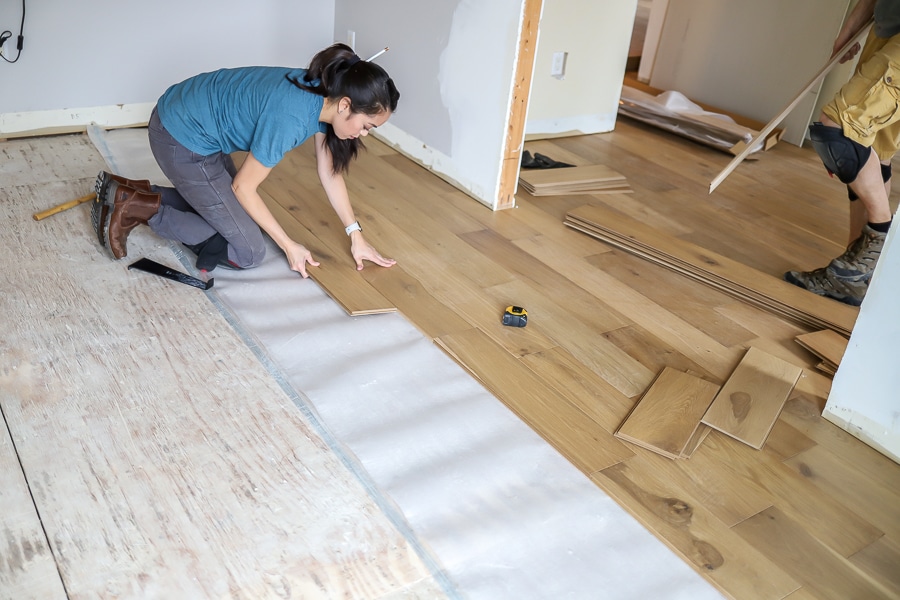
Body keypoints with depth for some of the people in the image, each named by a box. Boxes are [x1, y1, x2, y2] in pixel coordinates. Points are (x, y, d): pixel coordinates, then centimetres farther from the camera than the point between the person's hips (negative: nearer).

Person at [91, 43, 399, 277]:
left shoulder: (322, 97, -7)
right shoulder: (290, 117, -32)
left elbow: (330, 173, 4)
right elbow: (243, 186, -20)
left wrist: (356, 236, 2)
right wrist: (288, 245, -12)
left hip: (193, 123, 9)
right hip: (182, 139, -9)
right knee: (248, 252, -3)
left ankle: (130, 193, 18)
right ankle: (139, 208, -3)